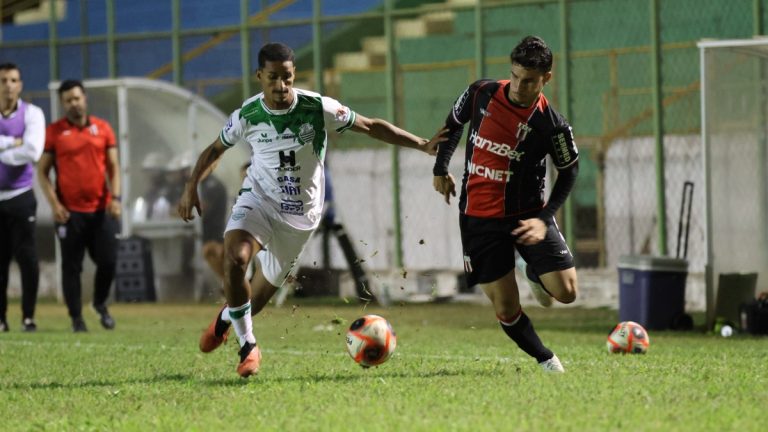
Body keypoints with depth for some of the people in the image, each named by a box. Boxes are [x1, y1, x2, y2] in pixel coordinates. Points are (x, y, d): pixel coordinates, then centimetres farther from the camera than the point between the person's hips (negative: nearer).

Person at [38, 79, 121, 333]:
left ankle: (100, 304, 25)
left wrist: (115, 197, -5)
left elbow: (113, 166, 10)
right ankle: (76, 317, 10)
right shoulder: (54, 132, 1)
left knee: (108, 261, -1)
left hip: (101, 209, 2)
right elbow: (42, 171, 2)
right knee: (71, 266, 1)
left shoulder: (102, 128, 8)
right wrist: (54, 204, -9)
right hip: (69, 211, -2)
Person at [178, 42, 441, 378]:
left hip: (300, 214, 1)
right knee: (234, 258, -28)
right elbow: (215, 149, 9)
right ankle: (248, 346, -12)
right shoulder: (247, 116, -10)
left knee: (268, 284, 8)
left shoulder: (317, 108, -15)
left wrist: (424, 146, -12)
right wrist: (191, 187, -2)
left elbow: (371, 127, -7)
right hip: (258, 200, 0)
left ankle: (226, 319, 44)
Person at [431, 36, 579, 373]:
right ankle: (545, 359, 20)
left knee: (566, 292, -10)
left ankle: (535, 274, 25)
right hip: (479, 218, 1)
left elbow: (568, 171, -1)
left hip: (528, 214, -1)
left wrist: (545, 219, -11)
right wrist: (441, 168, 16)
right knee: (506, 310, -4)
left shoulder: (551, 125, -15)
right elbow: (454, 124, 13)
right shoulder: (481, 94, -8)